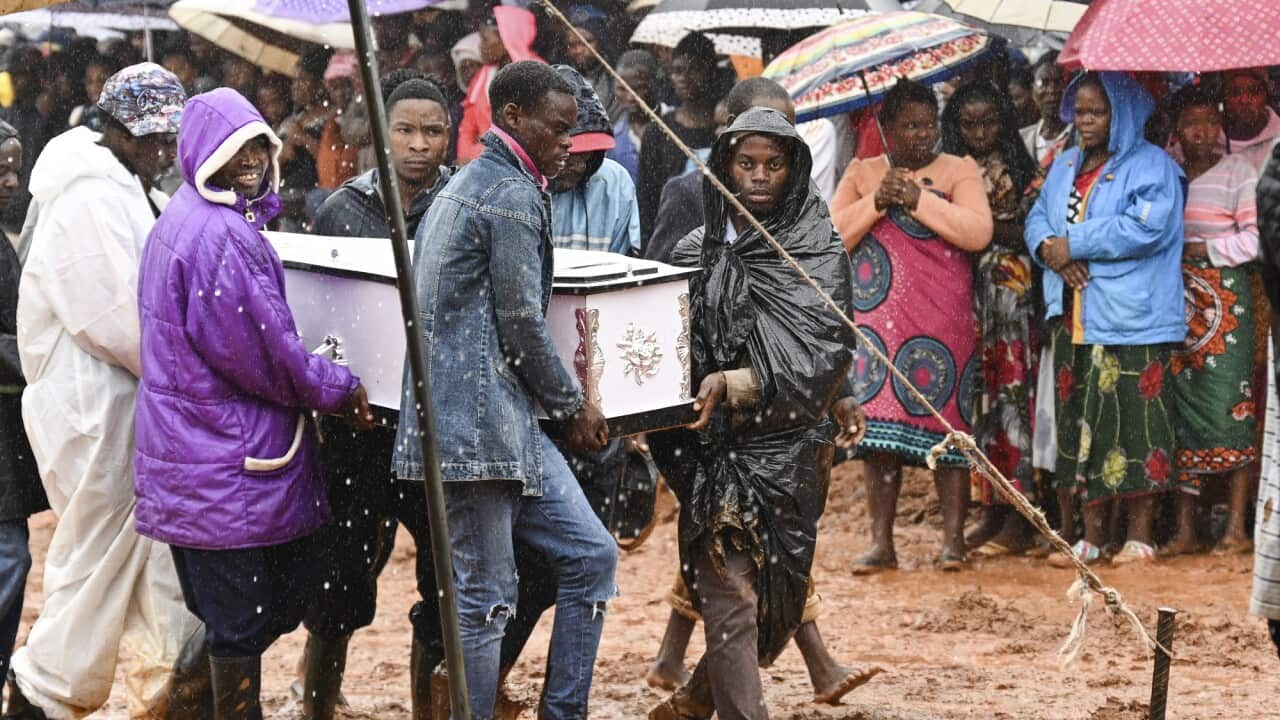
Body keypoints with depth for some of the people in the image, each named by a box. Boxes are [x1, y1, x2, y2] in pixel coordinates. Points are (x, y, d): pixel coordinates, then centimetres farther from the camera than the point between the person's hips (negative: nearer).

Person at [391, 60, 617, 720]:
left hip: (507, 420, 10)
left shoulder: (466, 184, 20)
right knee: (485, 598, -5)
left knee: (591, 555, 10)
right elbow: (522, 324, -14)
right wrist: (573, 407, 1)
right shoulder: (514, 195, -12)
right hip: (479, 423, -10)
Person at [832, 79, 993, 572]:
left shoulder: (959, 171, 6)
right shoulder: (860, 174, 14)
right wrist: (876, 201, -9)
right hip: (876, 319, 2)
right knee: (878, 422, -1)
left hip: (941, 322, -2)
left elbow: (978, 233, -10)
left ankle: (953, 538, 2)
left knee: (945, 420, -4)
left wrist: (917, 198, -13)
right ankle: (880, 541, 3)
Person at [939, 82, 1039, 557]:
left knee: (1011, 390, -6)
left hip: (1010, 290, -4)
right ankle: (991, 513, 11)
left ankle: (1018, 521, -4)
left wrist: (990, 229, -16)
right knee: (977, 392, 4)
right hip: (965, 291, 4)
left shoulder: (1019, 171, 2)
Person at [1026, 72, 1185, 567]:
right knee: (1081, 422, 6)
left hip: (1131, 319, -6)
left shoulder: (1152, 166, -4)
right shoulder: (1065, 166, 19)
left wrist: (1074, 244, -15)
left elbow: (1147, 228, -18)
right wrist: (1048, 249, -9)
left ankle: (1140, 536, -1)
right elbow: (1038, 218, 15)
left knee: (1135, 422, -7)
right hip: (1074, 317, 7)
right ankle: (1092, 535, 12)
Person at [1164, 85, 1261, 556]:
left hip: (1225, 300, -4)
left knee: (1229, 406, -8)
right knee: (1180, 408, 1)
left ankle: (1236, 527, -7)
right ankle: (1185, 529, 3)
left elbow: (1256, 238, -5)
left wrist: (1201, 250, -7)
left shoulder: (1238, 172, 2)